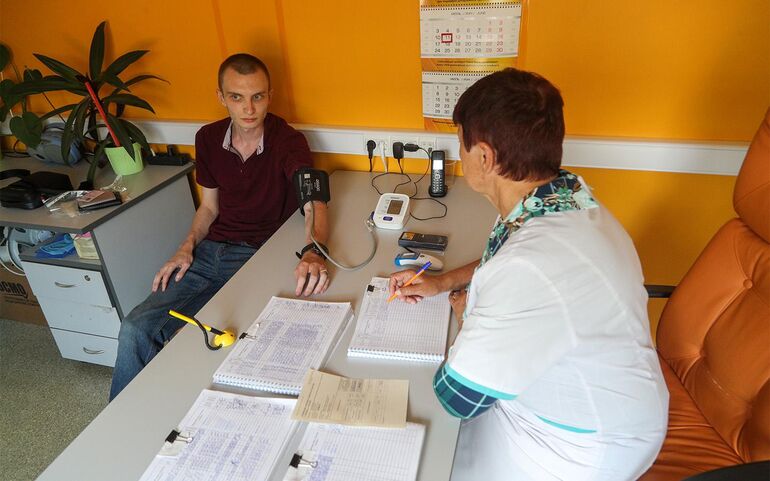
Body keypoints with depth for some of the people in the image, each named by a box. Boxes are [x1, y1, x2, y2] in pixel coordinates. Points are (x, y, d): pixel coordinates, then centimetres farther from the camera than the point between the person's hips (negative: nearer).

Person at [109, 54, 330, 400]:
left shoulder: (288, 142, -10)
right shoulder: (208, 139, 6)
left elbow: (313, 202, -25)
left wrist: (313, 251, -46)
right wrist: (188, 246, -2)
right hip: (209, 252, 5)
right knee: (136, 328, -9)